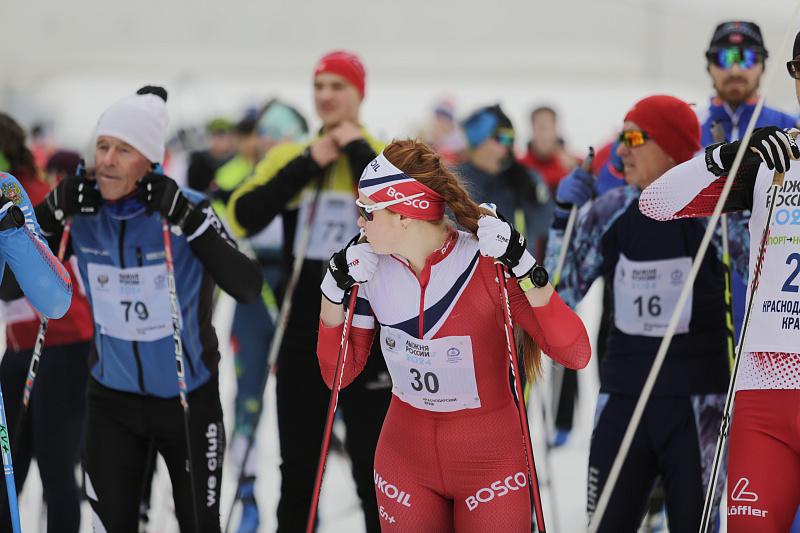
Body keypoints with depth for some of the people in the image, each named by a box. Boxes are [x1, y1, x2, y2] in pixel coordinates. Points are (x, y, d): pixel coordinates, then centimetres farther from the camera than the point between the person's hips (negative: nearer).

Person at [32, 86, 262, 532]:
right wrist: (53, 213, -17)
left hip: (188, 397, -2)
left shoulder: (186, 208, -18)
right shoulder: (84, 213, -9)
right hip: (112, 398, 2)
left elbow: (249, 287, -27)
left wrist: (191, 221, -35)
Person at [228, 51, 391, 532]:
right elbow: (243, 218, -9)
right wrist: (308, 164, -13)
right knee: (297, 474, 11)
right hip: (301, 339, 3)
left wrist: (359, 150, -16)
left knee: (372, 474, 2)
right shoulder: (290, 155, 6)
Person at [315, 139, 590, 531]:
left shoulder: (488, 264, -19)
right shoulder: (372, 269, -7)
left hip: (490, 465, -3)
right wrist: (333, 295, -11)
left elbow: (576, 355, -23)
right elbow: (339, 375, 2)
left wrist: (527, 272, -32)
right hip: (405, 465, 4)